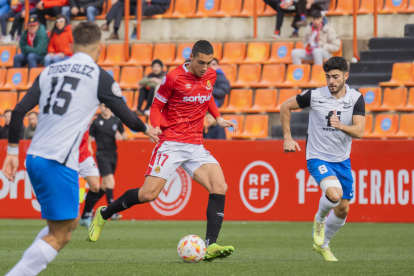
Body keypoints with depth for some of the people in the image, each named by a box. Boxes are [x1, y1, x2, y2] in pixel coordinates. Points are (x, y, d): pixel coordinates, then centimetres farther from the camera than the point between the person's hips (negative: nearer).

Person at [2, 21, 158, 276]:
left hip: (34, 158, 7)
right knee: (59, 236, -2)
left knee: (69, 223, 20)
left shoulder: (50, 71, 14)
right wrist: (145, 128, 28)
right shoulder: (99, 76, -1)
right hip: (59, 163, -7)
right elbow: (126, 115, 7)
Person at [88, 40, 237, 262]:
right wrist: (156, 126, -19)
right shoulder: (174, 78, -9)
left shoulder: (211, 76, 8)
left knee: (220, 187, -16)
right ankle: (103, 214, 13)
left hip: (196, 147, 5)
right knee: (148, 194, -13)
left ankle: (210, 246, -18)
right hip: (171, 142, -5)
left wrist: (218, 118, 14)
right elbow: (157, 106, 0)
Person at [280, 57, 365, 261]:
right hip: (318, 158, -4)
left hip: (342, 160, 4)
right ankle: (320, 219, 4)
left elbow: (359, 131, -16)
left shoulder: (356, 98, -7)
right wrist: (287, 138, -1)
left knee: (343, 210, 9)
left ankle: (322, 244, 34)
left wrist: (341, 126, -36)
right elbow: (285, 107, 1)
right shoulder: (314, 96, -13)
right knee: (334, 194, -30)